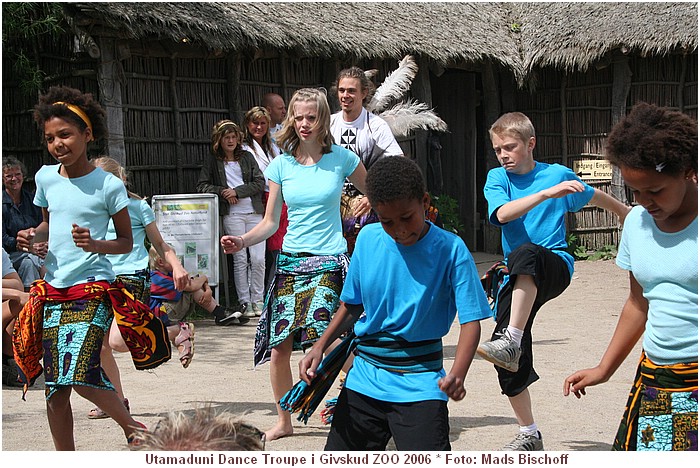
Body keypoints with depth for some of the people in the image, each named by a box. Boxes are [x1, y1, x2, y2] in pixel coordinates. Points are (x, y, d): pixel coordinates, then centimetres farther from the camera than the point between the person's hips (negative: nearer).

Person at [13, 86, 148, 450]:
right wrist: (33, 236, 2)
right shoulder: (46, 177, 7)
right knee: (54, 387, 4)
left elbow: (126, 242, 0)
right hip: (53, 288, 5)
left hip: (93, 287, -5)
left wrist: (94, 244, -19)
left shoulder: (108, 185, -7)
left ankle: (133, 427, 3)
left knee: (79, 374, -19)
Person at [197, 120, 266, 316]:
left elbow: (260, 182, 5)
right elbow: (202, 186, 6)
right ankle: (244, 302, 1)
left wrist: (237, 191, -6)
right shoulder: (212, 161, 9)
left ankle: (257, 300, 6)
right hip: (232, 214, -1)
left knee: (258, 259, -4)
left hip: (254, 212, 1)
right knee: (240, 259, -5)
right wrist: (223, 192, -8)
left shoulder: (247, 157, 13)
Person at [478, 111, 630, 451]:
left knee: (526, 253, -40)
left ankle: (511, 341, -51)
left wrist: (626, 213, 35)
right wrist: (547, 193, -27)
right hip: (518, 281, 4)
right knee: (510, 367, -1)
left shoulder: (558, 174, 2)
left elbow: (593, 196, 21)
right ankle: (529, 435, 18)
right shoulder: (497, 178, 5)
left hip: (555, 264, -4)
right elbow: (503, 213, -17)